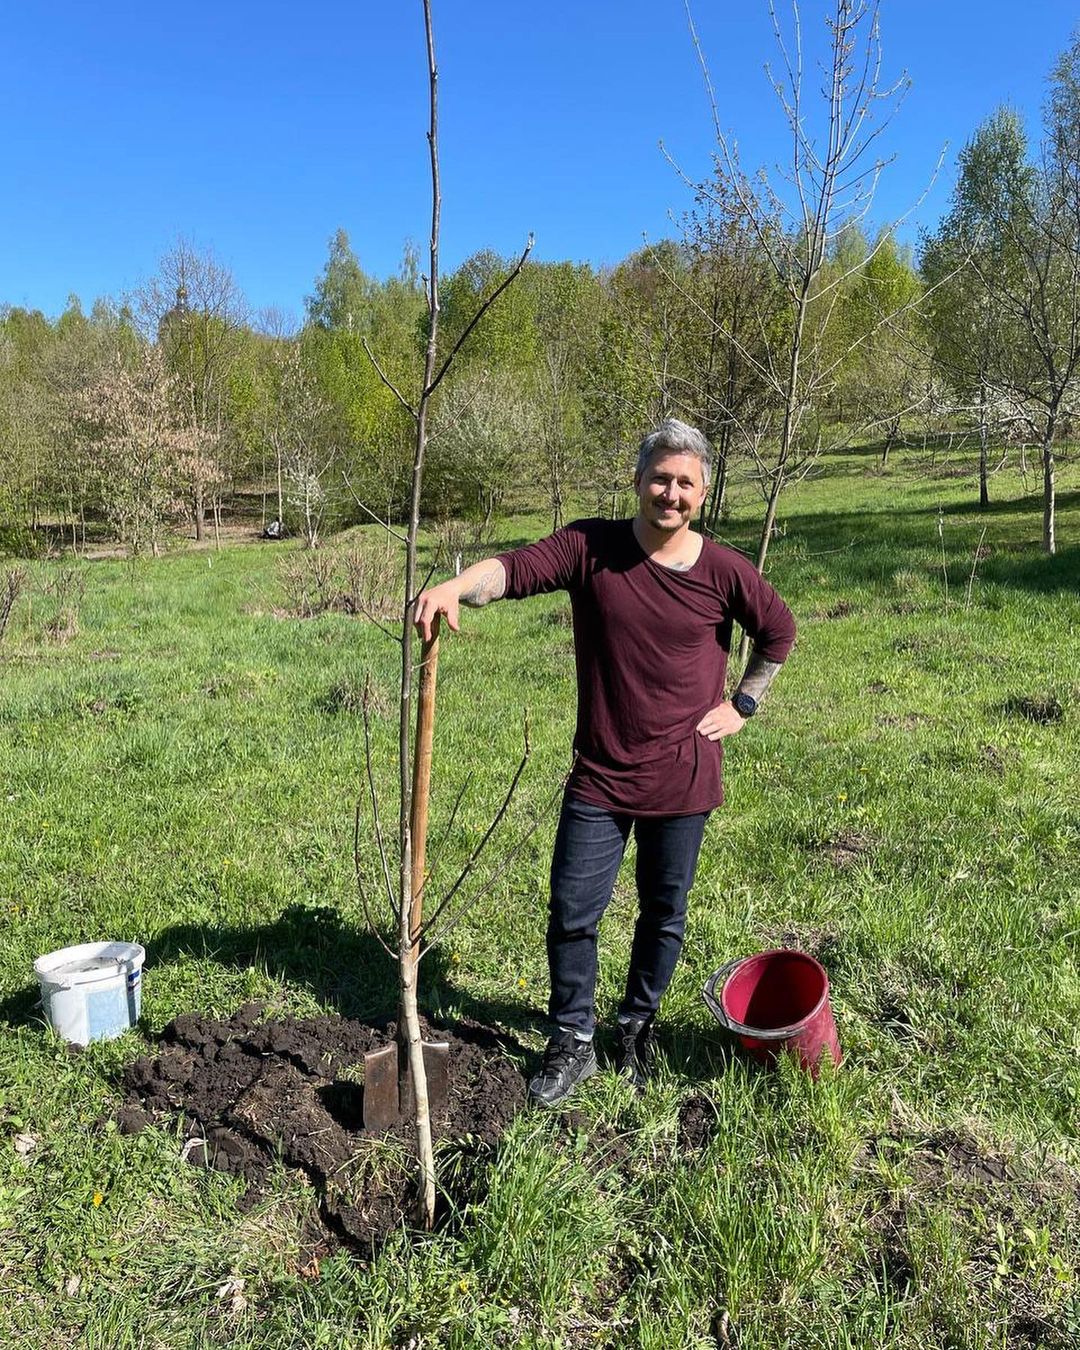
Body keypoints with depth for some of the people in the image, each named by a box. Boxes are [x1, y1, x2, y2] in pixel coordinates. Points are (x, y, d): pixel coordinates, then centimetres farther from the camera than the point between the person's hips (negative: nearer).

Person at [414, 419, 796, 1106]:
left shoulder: (723, 572, -6)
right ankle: (573, 1043, 26)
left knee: (664, 915, 16)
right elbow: (515, 568, -23)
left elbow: (779, 630, 12)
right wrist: (456, 587, -43)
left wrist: (743, 704, 7)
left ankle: (638, 1028, 40)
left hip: (682, 778, 1)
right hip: (600, 775, 0)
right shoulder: (590, 547, -8)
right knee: (572, 913, 4)